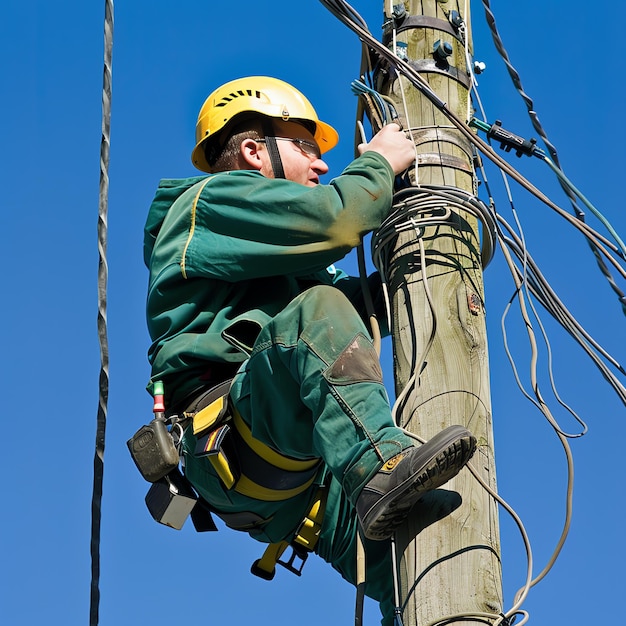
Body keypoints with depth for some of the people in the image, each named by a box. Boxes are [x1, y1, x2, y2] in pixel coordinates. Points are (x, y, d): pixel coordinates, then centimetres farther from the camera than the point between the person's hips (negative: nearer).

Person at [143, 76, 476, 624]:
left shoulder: (275, 261, 38)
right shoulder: (214, 198, 9)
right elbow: (330, 219, -8)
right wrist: (379, 163, 8)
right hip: (230, 439, -9)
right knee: (314, 312, -32)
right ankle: (381, 468, -49)